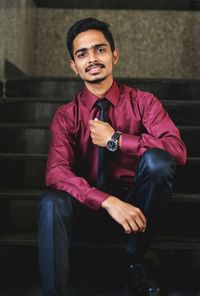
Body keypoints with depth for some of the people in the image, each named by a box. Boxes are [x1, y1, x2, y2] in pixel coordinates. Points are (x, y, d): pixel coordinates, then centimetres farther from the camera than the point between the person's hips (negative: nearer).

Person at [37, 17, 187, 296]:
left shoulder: (143, 102, -6)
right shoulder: (67, 115, -6)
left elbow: (178, 149, -22)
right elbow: (56, 171, -22)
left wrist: (115, 140, -24)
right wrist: (109, 201, -37)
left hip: (134, 197, 1)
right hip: (90, 200, 0)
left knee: (157, 159, -29)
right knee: (52, 203, -33)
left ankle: (135, 260, -13)